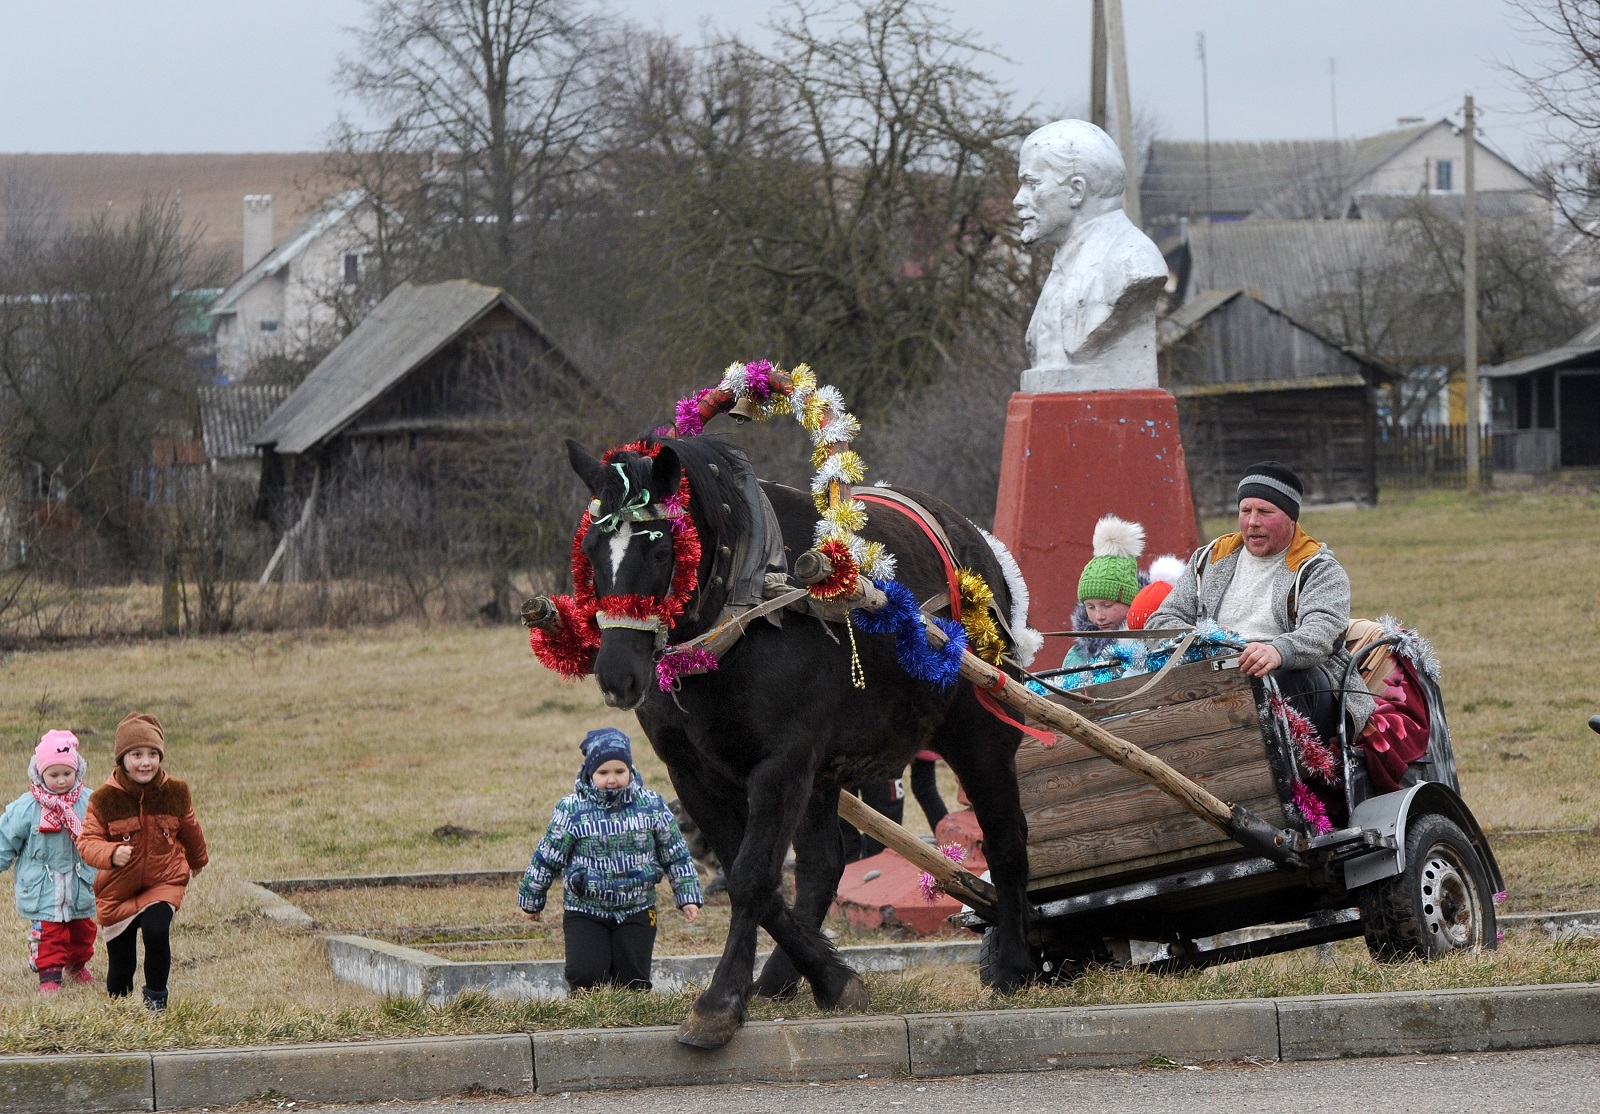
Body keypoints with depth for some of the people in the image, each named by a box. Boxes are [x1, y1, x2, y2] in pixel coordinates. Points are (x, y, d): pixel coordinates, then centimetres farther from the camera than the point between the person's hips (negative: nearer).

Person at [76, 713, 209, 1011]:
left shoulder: (175, 793, -5)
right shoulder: (105, 799, -13)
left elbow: (190, 830, 14)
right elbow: (87, 841, -14)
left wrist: (198, 860, 32)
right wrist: (111, 854, -36)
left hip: (165, 882, 0)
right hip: (117, 890, 0)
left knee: (156, 929, -28)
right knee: (120, 970, 5)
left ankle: (156, 998, -6)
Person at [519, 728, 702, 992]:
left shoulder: (652, 806, -1)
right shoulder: (571, 810, -7)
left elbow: (676, 855, 9)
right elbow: (546, 859, 3)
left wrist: (688, 898, 7)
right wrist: (531, 900, 11)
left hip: (637, 910, 1)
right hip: (585, 911, -1)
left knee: (634, 982, -5)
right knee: (586, 976, -16)